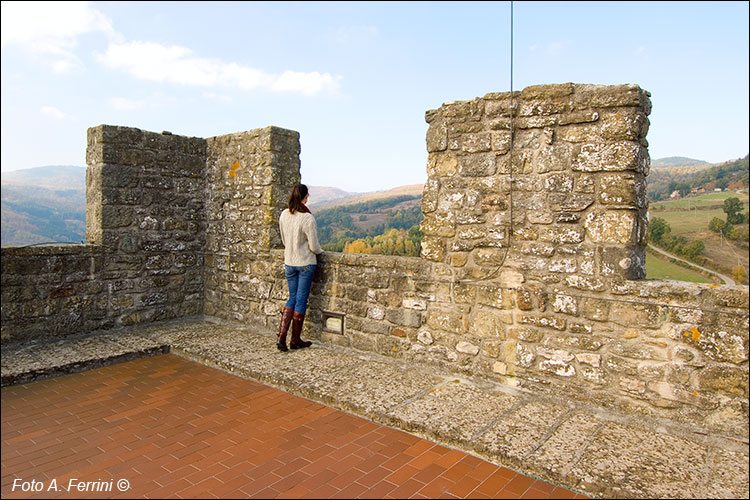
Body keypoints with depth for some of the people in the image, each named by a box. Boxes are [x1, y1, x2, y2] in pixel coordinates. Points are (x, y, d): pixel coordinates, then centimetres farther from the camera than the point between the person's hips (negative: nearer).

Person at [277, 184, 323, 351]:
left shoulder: (284, 215, -1)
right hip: (306, 263, -5)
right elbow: (314, 246, -15)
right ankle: (295, 340, 16)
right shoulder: (307, 218, -20)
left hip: (289, 262, 5)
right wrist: (320, 251, 6)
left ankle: (281, 336, 6)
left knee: (292, 298, 16)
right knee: (301, 300, 6)